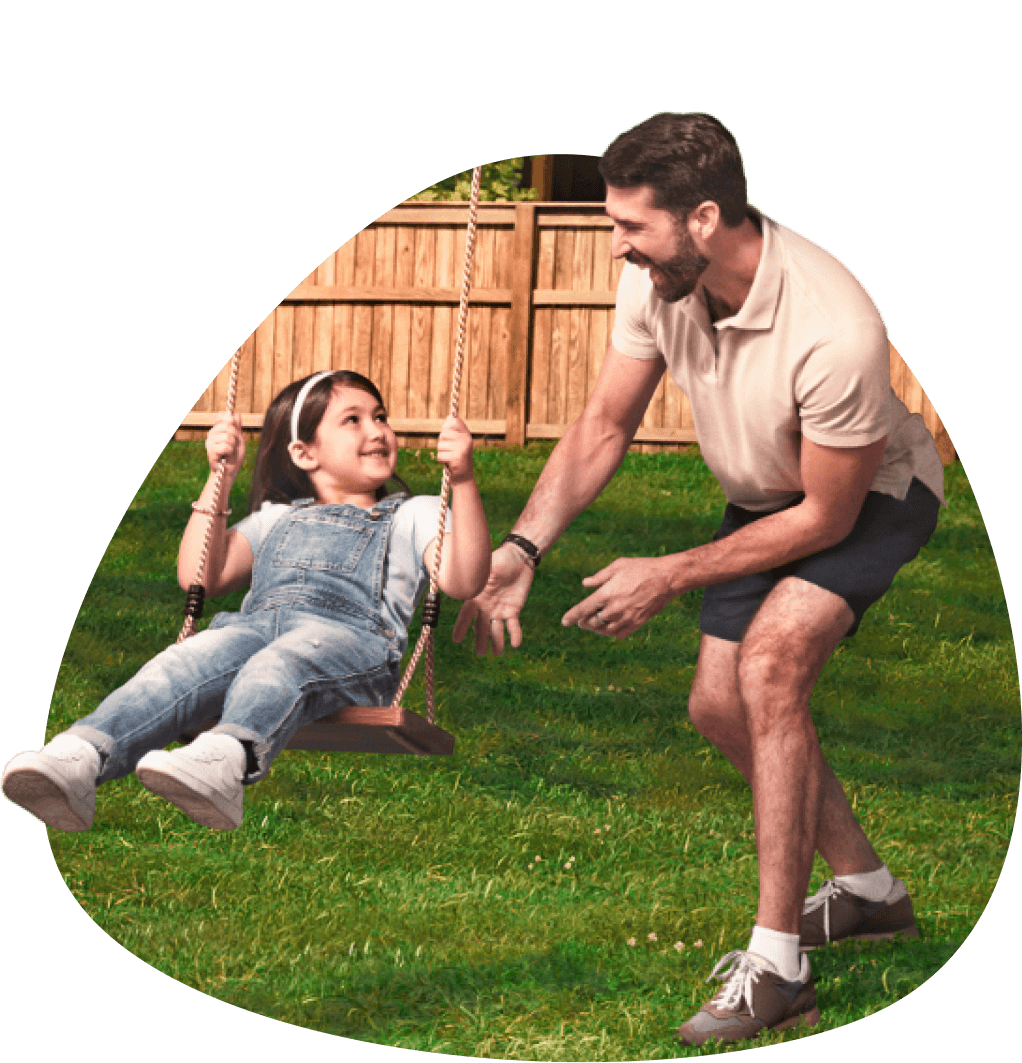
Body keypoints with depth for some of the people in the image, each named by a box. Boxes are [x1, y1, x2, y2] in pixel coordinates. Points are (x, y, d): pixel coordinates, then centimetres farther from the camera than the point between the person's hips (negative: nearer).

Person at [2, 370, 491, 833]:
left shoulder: (413, 516, 31)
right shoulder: (277, 518, 39)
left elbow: (463, 581, 11)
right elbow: (199, 578, 27)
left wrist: (463, 481, 1)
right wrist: (220, 478, 25)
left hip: (349, 633, -3)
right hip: (256, 621, 3)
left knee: (276, 667, -41)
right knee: (179, 667, -32)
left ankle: (224, 760, -73)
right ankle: (79, 758, -57)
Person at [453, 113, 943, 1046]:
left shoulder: (834, 330, -40)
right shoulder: (659, 282, -21)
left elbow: (827, 516, -28)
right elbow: (604, 427, -8)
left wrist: (672, 577, -24)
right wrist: (522, 548, -21)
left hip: (872, 494, -8)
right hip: (766, 500, 8)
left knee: (769, 662, -28)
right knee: (720, 707, 10)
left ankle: (777, 964, -24)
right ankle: (868, 889, 33)